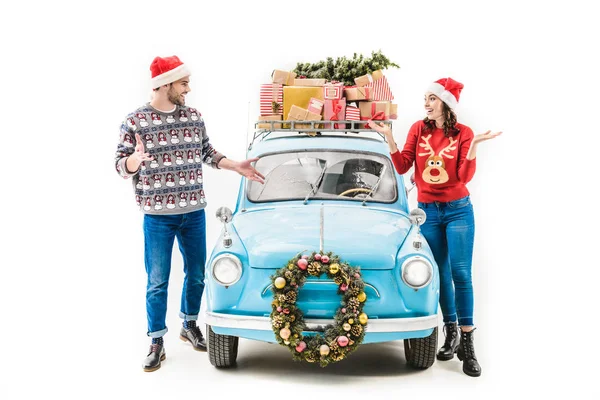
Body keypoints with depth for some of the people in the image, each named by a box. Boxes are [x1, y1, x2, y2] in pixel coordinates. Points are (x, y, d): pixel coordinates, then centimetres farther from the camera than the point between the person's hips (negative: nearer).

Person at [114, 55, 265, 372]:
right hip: (157, 216, -4)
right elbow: (121, 166, -6)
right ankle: (157, 343, 11)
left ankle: (190, 326, 34)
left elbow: (207, 153, 16)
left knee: (196, 275, 13)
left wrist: (237, 167, 7)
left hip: (194, 212, 4)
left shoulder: (193, 116, 4)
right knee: (157, 282, 0)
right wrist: (135, 159, -27)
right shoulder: (134, 121, -8)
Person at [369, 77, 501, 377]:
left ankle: (467, 342, -5)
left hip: (458, 210, -3)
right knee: (441, 273, 9)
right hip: (427, 211, 3)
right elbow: (402, 167, -3)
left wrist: (474, 146, -25)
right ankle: (451, 333, 20)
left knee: (461, 273, -8)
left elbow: (465, 176, -13)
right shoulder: (419, 129, 2)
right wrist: (389, 137, -13)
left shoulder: (463, 133, -6)